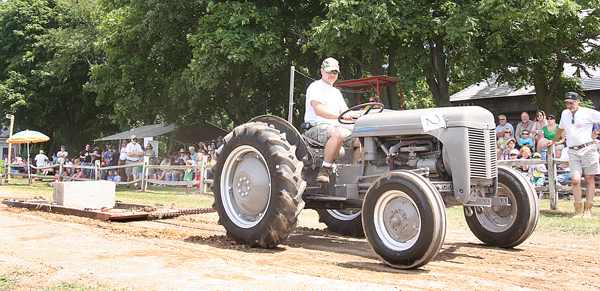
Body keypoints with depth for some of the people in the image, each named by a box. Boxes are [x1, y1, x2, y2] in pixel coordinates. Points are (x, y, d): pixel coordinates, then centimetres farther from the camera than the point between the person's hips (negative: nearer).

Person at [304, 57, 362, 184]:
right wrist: (339, 116, -31)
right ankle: (324, 170, -33)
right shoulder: (316, 87, 0)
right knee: (338, 133, -40)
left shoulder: (337, 92, 27)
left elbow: (346, 113, 22)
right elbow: (318, 110, -18)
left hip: (336, 127, 8)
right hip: (316, 127, -8)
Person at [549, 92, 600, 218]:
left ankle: (588, 209, 6)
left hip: (588, 149, -3)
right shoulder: (565, 113, 16)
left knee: (589, 179, 0)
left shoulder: (588, 113, -1)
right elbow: (561, 128, 34)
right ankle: (578, 209, -4)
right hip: (573, 151, 3)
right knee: (575, 179, -10)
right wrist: (553, 141, 43)